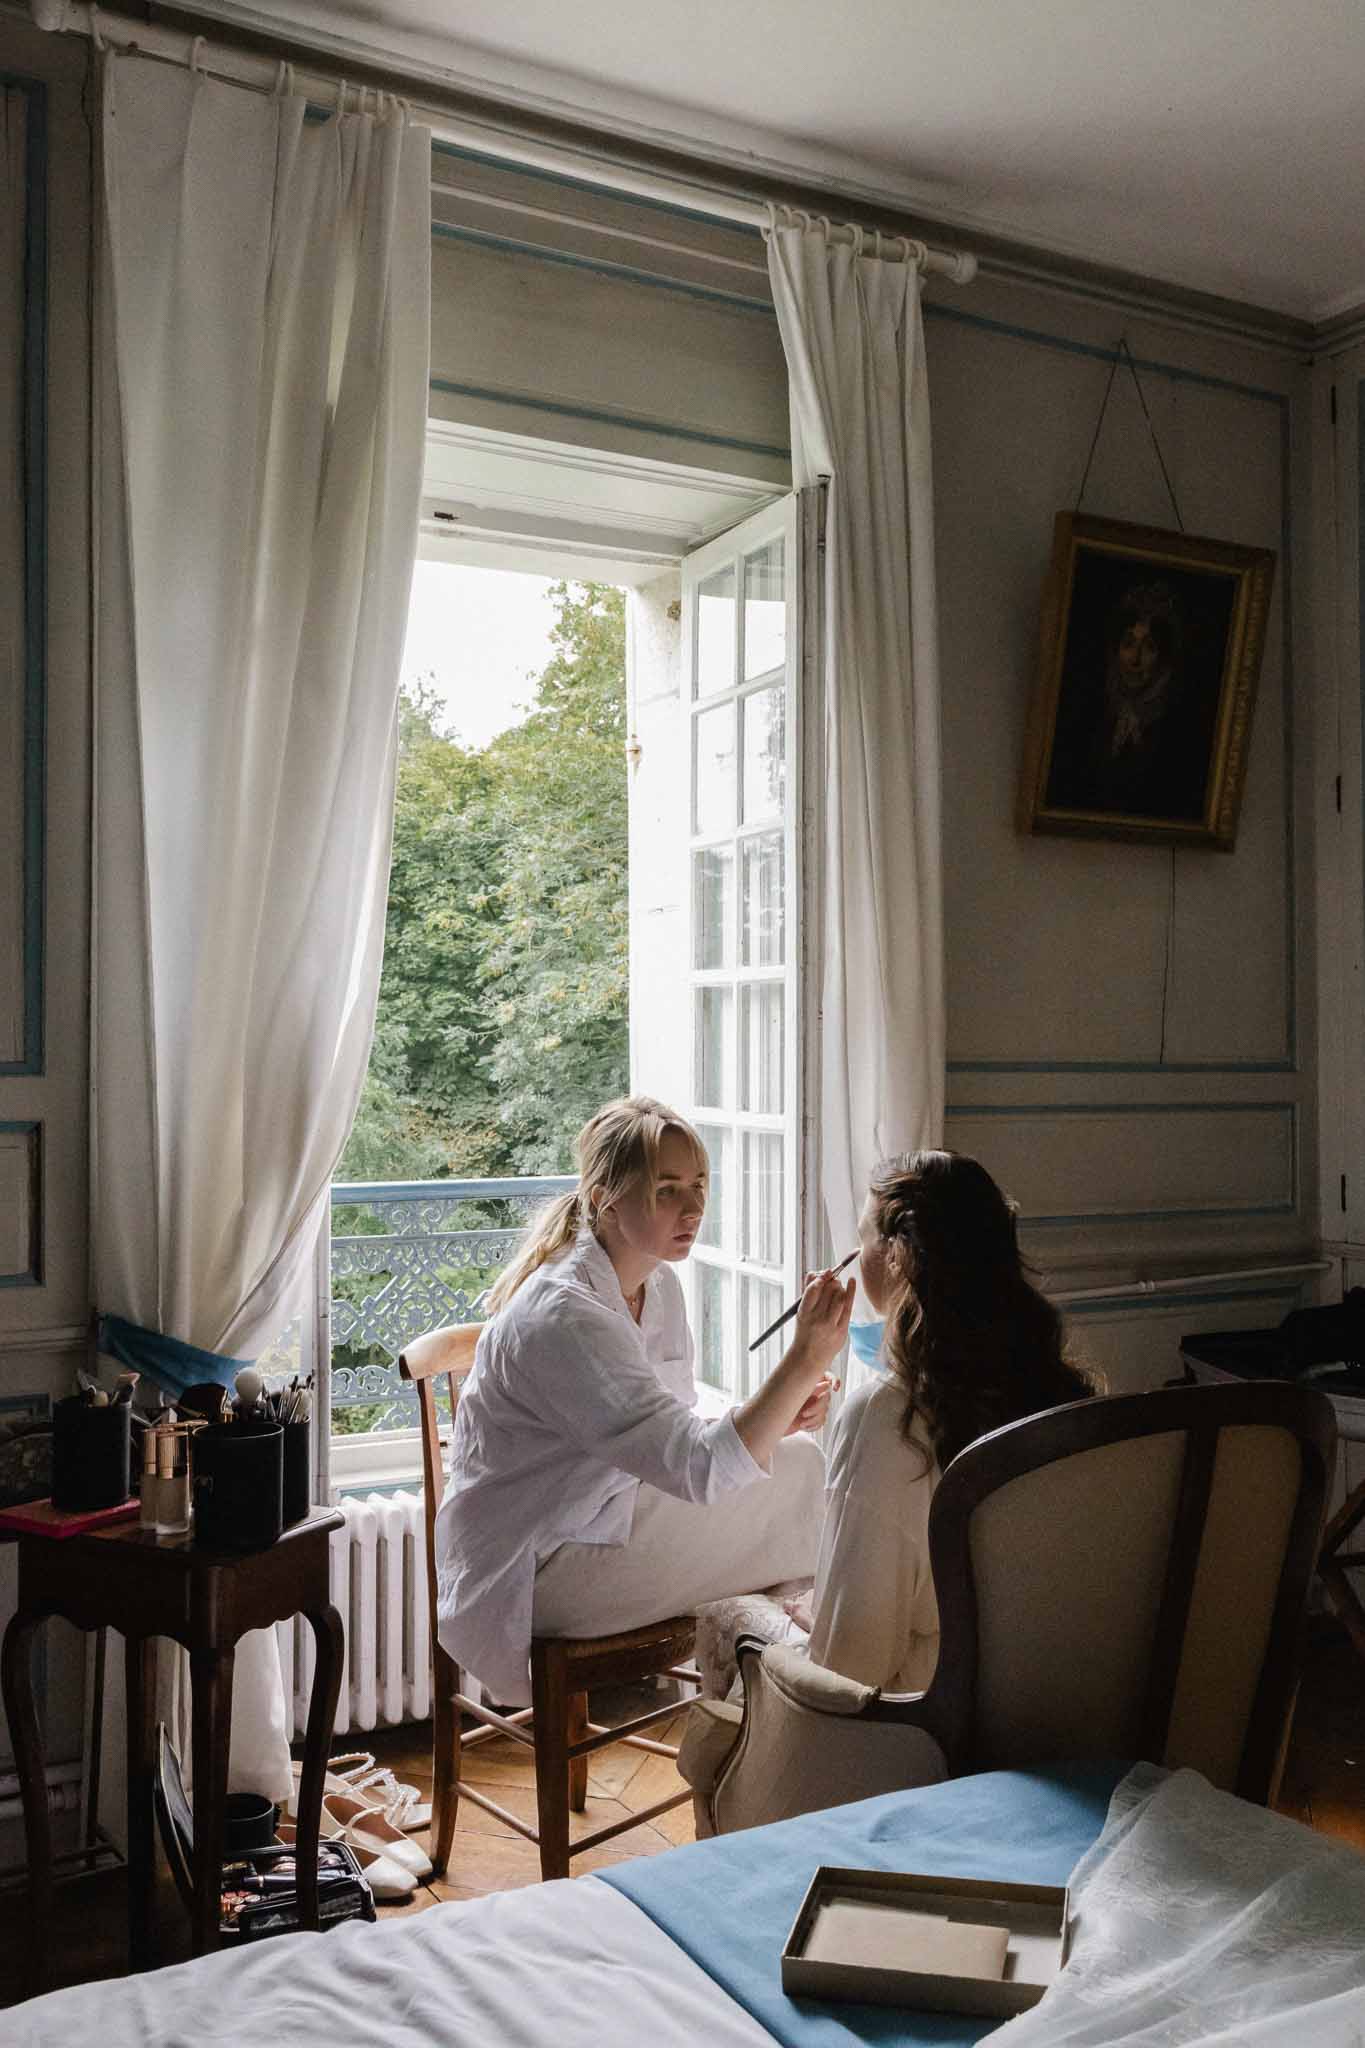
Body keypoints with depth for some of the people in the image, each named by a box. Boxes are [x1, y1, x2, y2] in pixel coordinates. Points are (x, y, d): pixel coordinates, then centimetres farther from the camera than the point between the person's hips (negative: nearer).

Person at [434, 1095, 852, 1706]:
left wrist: (775, 1417, -7)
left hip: (607, 1516, 9)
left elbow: (675, 1441, 11)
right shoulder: (561, 1317, -27)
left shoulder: (658, 1285, 3)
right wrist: (806, 1359, -39)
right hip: (535, 1576, -9)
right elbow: (699, 1470, -33)